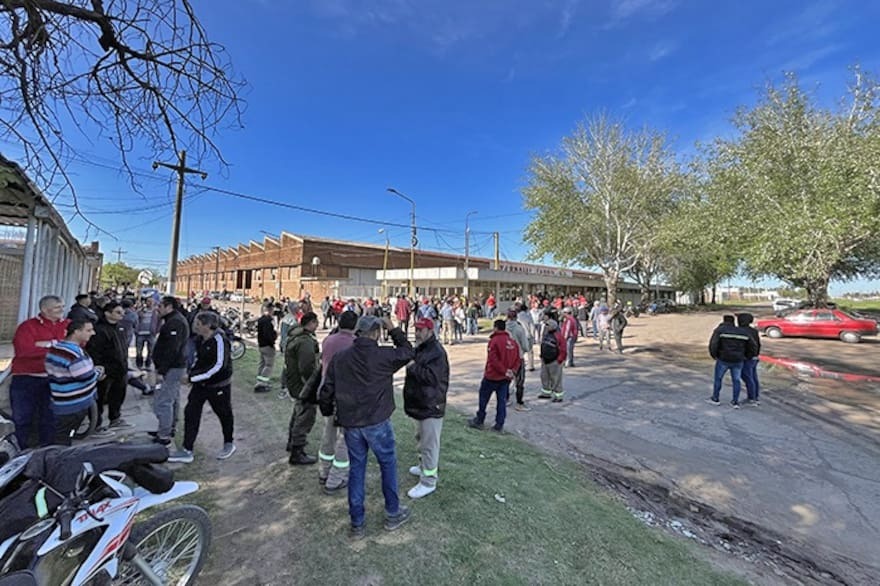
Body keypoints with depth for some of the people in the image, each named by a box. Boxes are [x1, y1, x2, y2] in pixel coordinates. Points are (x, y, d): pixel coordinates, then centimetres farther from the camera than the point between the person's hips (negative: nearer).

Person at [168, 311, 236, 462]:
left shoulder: (219, 340, -23)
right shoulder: (200, 340, 2)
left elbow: (218, 366, -27)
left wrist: (192, 378, -25)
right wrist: (191, 372, 3)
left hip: (218, 385, -7)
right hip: (200, 385, 7)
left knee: (224, 414, 10)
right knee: (191, 413, 3)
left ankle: (229, 444, 32)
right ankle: (186, 451, 14)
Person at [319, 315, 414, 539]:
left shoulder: (340, 358, -2)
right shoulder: (383, 355, -15)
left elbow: (327, 390, 4)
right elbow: (408, 351, 2)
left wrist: (327, 411, 21)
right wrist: (393, 329, 8)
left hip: (350, 423, 4)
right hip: (376, 422, -4)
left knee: (356, 469, 17)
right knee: (388, 465, 16)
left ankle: (357, 524, 26)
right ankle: (393, 514, 30)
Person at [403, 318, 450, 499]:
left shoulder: (437, 352, -22)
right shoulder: (420, 348, 10)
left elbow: (432, 377, -30)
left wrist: (413, 367, -26)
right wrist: (411, 365, 5)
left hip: (431, 405, -10)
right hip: (420, 403, 10)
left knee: (429, 443, 0)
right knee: (421, 438, 26)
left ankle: (428, 482, 13)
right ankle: (424, 466, 45)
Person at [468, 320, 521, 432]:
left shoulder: (494, 341, -16)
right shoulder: (512, 342, 5)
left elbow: (493, 360, -23)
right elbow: (518, 359, 6)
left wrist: (504, 371, -16)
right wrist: (513, 371, -1)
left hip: (492, 376, -6)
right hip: (506, 378, 6)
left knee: (483, 398, 11)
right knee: (502, 400, 12)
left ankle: (479, 421, 21)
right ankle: (499, 425, 17)